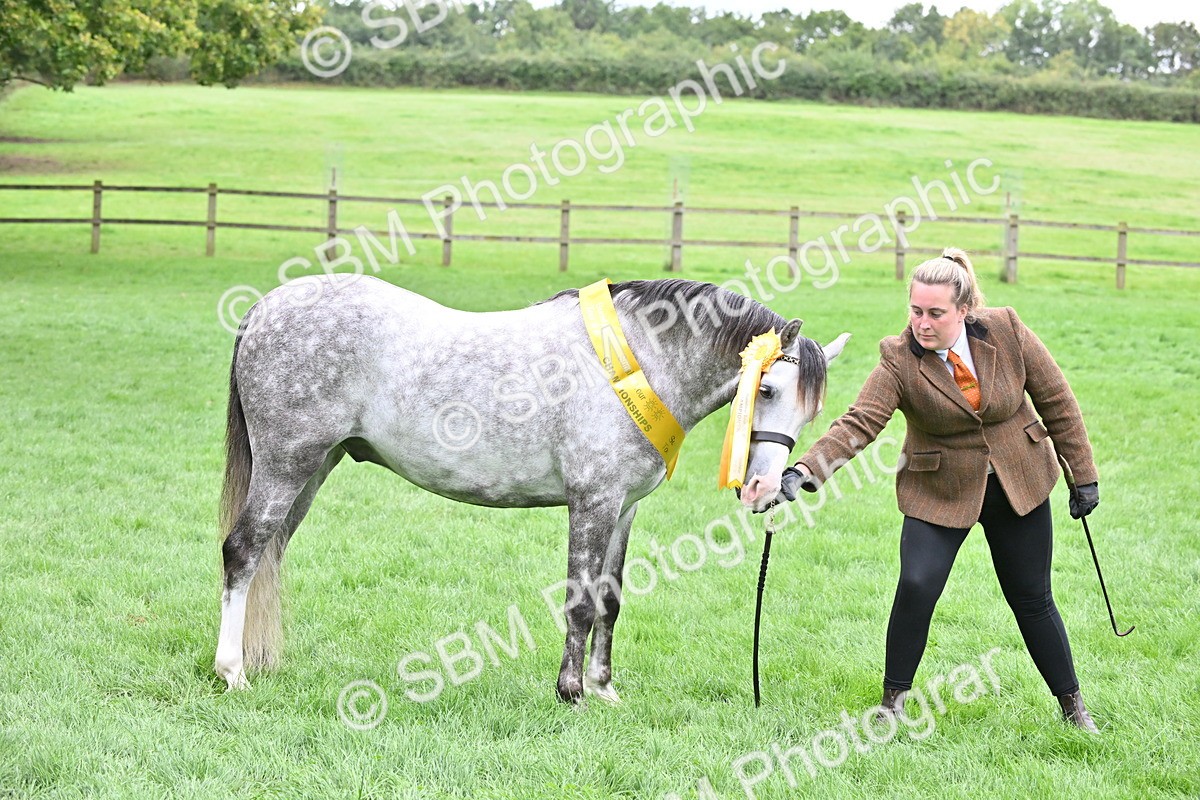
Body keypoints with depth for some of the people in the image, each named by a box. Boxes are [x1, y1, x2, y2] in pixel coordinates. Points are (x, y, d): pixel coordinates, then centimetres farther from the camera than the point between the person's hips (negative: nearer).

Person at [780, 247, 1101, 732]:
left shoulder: (1007, 332, -15)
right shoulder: (898, 361, -19)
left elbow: (1056, 401, -4)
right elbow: (858, 424, -30)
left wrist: (1084, 475, -1)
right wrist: (807, 470, -47)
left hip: (1019, 485, 1)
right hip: (938, 493, -1)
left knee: (1031, 599, 8)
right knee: (916, 586, -18)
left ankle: (1072, 705, 27)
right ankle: (892, 701, 1)